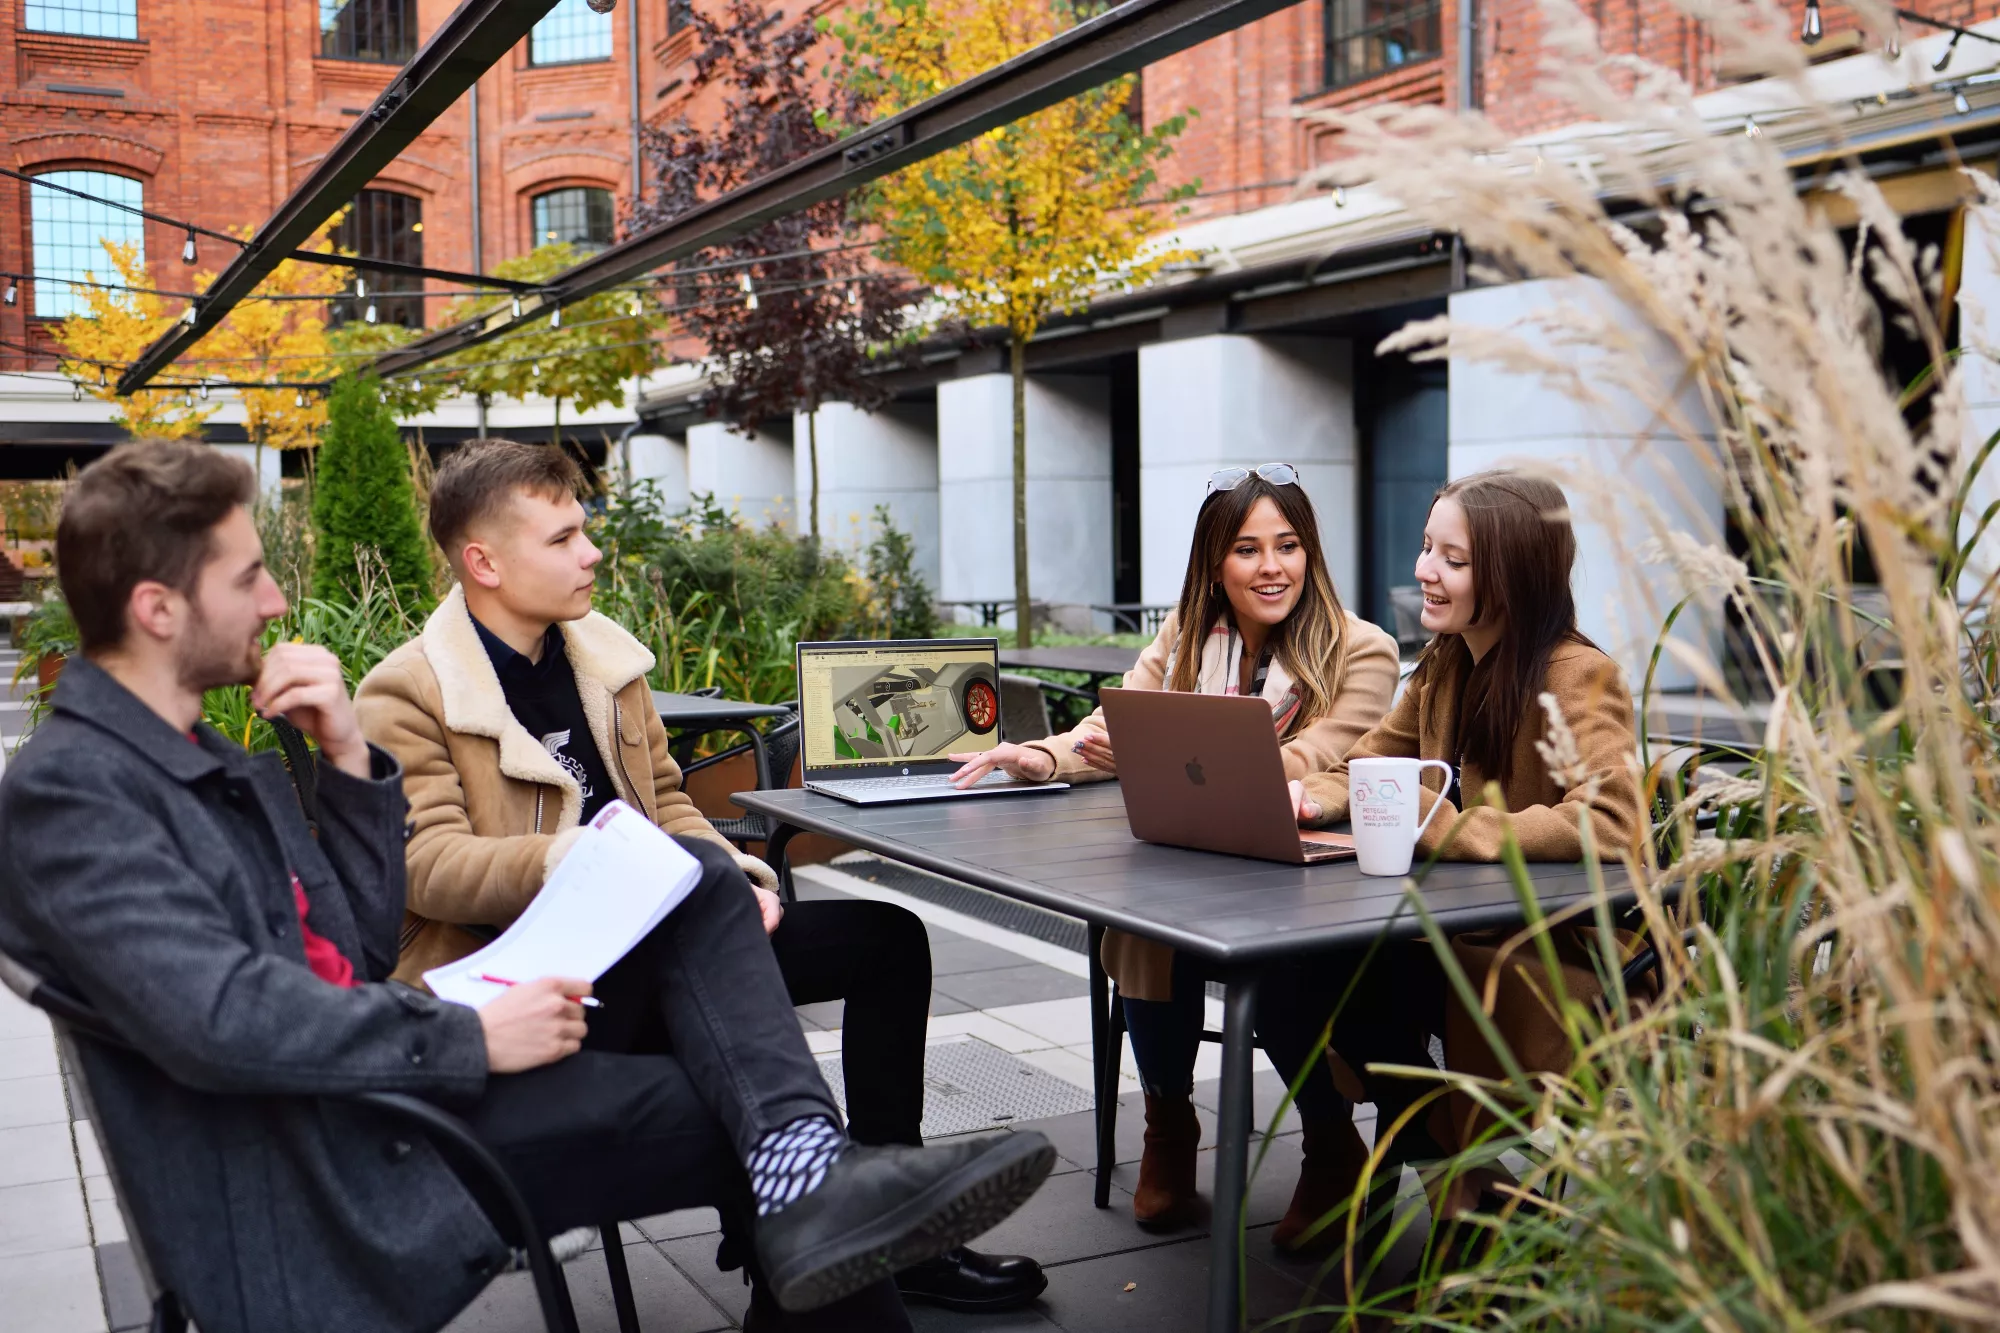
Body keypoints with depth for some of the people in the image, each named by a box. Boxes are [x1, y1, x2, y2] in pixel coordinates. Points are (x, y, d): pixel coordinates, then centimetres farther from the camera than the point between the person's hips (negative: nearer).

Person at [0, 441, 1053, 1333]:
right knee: (723, 1104, -14)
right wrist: (470, 1038, -20)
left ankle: (806, 1172, -23)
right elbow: (215, 1018, -26)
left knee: (694, 887, -7)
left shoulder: (215, 764, 16)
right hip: (316, 1187, -8)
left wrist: (349, 761, 3)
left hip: (389, 1086, 9)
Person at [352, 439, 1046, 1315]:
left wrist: (738, 881, -3)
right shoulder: (405, 696, -7)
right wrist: (568, 863, -34)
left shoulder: (602, 652, 15)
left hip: (645, 941, 8)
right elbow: (428, 866, -17)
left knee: (887, 937, -1)